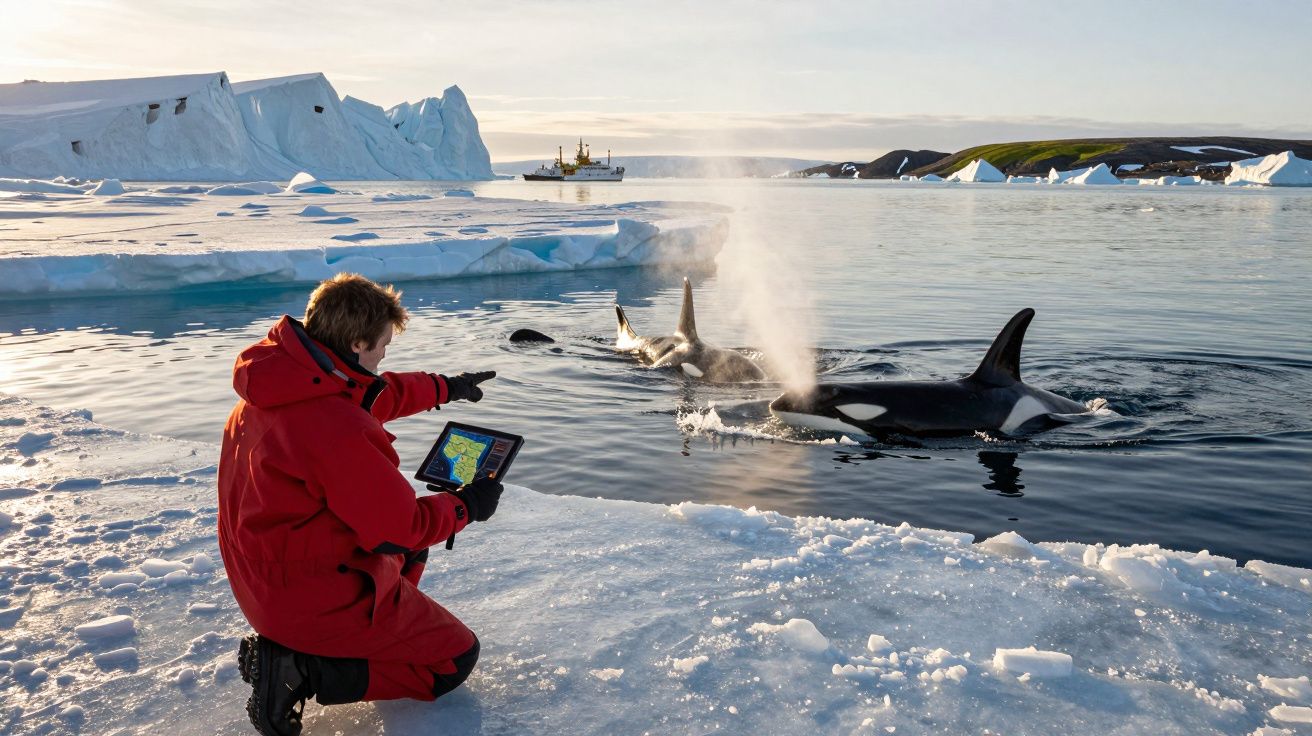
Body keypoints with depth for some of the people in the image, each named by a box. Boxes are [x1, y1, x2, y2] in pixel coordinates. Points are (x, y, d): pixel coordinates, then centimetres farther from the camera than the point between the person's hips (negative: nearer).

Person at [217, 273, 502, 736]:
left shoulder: (277, 381, -3)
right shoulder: (338, 429, -32)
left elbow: (369, 394, 17)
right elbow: (400, 528, -21)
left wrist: (445, 388, 28)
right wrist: (468, 505, -3)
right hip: (316, 592, -9)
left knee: (409, 551, 31)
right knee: (454, 658, 5)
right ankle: (300, 670, -5)